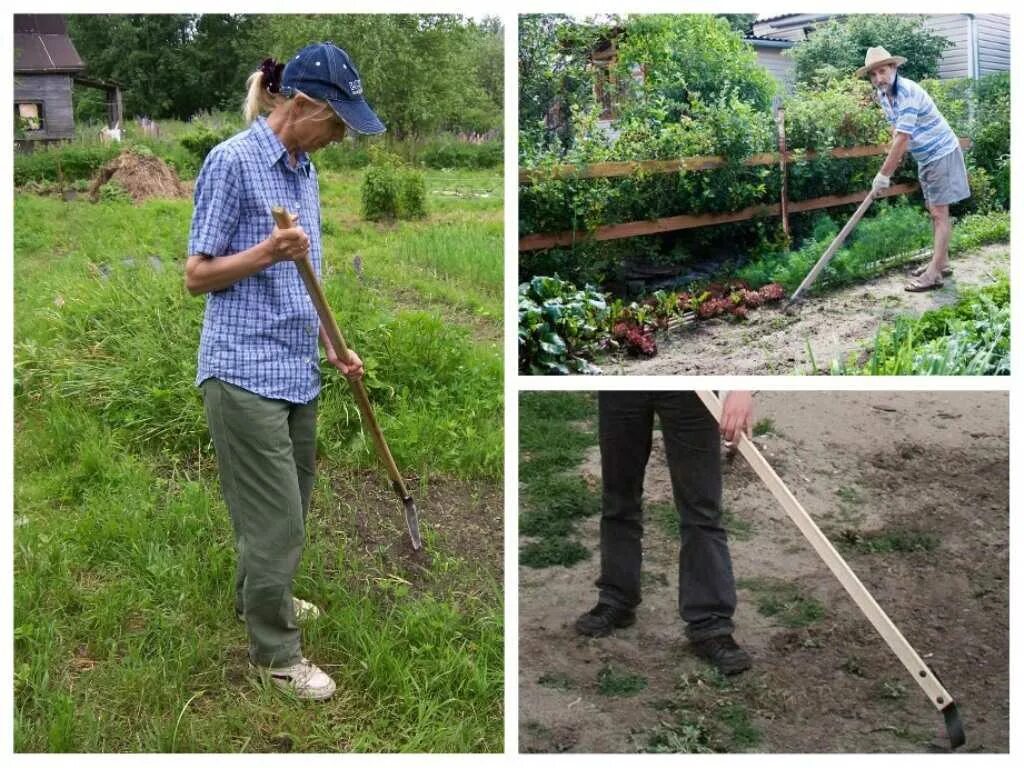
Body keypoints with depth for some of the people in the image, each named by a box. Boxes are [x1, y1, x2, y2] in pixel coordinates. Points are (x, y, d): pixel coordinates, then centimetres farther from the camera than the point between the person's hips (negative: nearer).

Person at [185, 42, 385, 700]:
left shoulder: (304, 170, 12)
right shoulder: (232, 161, -12)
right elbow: (196, 276, -11)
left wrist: (334, 349, 15)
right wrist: (267, 251, -25)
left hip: (297, 369, 8)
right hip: (246, 371, -8)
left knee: (291, 507, 17)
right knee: (276, 515, -2)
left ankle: (260, 596, 40)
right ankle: (277, 651, 13)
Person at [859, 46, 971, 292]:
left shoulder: (907, 92, -28)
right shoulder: (882, 94, 0)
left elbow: (902, 139, -31)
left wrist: (884, 174, -27)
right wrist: (894, 160, -1)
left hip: (941, 152, -9)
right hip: (925, 157, 9)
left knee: (939, 212, -10)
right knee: (934, 210, 15)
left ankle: (934, 274, -12)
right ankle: (942, 262, 25)